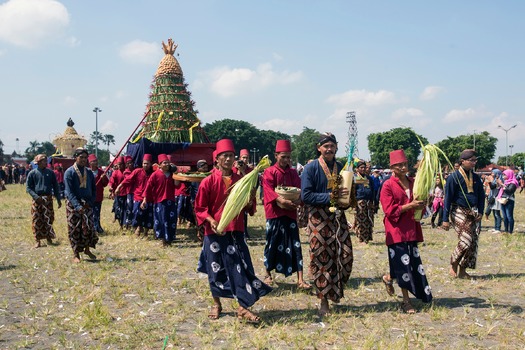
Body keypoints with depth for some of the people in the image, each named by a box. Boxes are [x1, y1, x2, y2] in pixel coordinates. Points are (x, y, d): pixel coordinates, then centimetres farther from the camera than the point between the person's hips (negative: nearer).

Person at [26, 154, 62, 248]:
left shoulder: (50, 172, 7)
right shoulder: (32, 173, 1)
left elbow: (55, 186, 11)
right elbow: (28, 188, 1)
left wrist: (58, 199, 7)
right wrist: (36, 197, -13)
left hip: (48, 199, 1)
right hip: (37, 200, -1)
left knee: (49, 219, 1)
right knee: (37, 220, 1)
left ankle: (49, 237, 14)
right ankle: (37, 240, 8)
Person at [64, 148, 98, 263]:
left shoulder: (89, 173, 8)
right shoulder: (69, 172, -7)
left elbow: (94, 189, 14)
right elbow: (69, 192, -14)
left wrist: (90, 202, -5)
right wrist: (78, 206, -25)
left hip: (87, 204, 4)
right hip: (73, 204, -4)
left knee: (89, 227, 1)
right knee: (75, 230, 1)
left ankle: (87, 249, 22)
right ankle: (76, 254, 11)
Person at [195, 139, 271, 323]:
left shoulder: (241, 180, 4)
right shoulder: (208, 181, -7)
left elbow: (248, 205, 11)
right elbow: (200, 208, -4)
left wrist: (249, 201, -10)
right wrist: (211, 220, -20)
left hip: (236, 231, 3)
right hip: (215, 232, -2)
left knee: (241, 267, -1)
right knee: (216, 269, 8)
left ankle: (243, 308, 5)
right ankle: (216, 304, 27)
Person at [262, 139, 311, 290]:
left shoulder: (293, 173, 12)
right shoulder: (269, 172, -1)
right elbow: (269, 191, -14)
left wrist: (298, 201, -19)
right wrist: (280, 200, -32)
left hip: (290, 212, 3)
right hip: (274, 212, -3)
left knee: (295, 244, -1)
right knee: (272, 244, 5)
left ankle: (300, 280, -2)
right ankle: (268, 275, 23)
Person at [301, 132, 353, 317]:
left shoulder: (341, 168, 12)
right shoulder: (311, 168, -5)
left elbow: (348, 191, 22)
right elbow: (306, 195, -13)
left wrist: (346, 195, -1)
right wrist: (330, 196, -20)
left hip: (338, 217, 5)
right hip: (319, 219, -5)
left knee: (345, 256, -1)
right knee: (322, 259, -2)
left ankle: (335, 290, 23)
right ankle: (324, 302, 8)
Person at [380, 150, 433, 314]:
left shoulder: (413, 183, 12)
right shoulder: (388, 185, -7)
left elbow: (419, 204, 20)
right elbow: (390, 210, -13)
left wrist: (421, 204, -4)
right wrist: (410, 206, -21)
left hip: (412, 228, 6)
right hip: (396, 230, -6)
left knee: (414, 262, 8)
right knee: (403, 264, -4)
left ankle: (389, 278, 35)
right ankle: (406, 301, 8)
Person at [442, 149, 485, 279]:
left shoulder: (476, 178, 11)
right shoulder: (454, 177, -6)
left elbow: (481, 196, 17)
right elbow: (448, 198, -7)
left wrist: (480, 212, 3)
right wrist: (445, 219, -9)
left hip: (473, 213, 6)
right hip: (459, 212, -6)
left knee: (473, 243, 1)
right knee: (466, 240, -17)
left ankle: (462, 271, 12)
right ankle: (453, 266, 3)